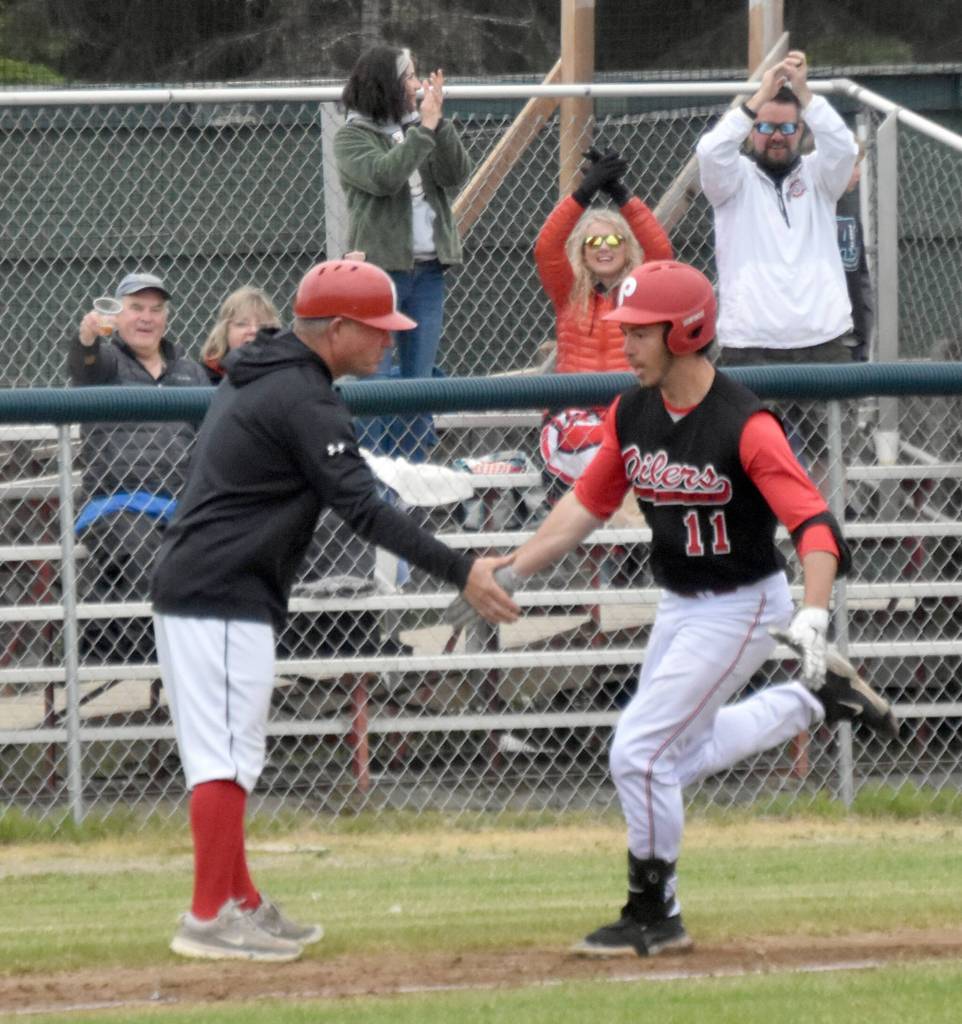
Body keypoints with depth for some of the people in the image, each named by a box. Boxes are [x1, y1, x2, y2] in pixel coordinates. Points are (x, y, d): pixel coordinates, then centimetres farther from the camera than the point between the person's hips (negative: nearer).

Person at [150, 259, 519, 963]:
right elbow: (364, 510, -21)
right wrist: (460, 573, -22)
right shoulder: (305, 399, -16)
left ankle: (242, 904, 22)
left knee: (227, 755, 15)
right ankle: (210, 918, -10)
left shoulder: (257, 373, 16)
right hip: (225, 599, -10)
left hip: (188, 587, 10)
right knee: (227, 754, -9)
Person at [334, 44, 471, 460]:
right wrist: (424, 128, -16)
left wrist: (440, 124, -9)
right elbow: (382, 177, -20)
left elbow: (455, 177, 0)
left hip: (427, 270, 5)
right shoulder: (353, 136, -2)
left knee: (419, 380, 9)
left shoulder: (420, 129, 12)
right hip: (380, 269, -5)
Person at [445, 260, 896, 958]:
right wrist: (510, 574, 4)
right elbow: (587, 504, 9)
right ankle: (819, 702, 33)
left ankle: (654, 918, 5)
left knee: (640, 753, -11)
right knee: (679, 757, 20)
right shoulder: (633, 414, -3)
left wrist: (811, 618, -46)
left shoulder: (744, 427, -26)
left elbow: (815, 526, -32)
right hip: (679, 606, 8)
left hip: (740, 607, -8)